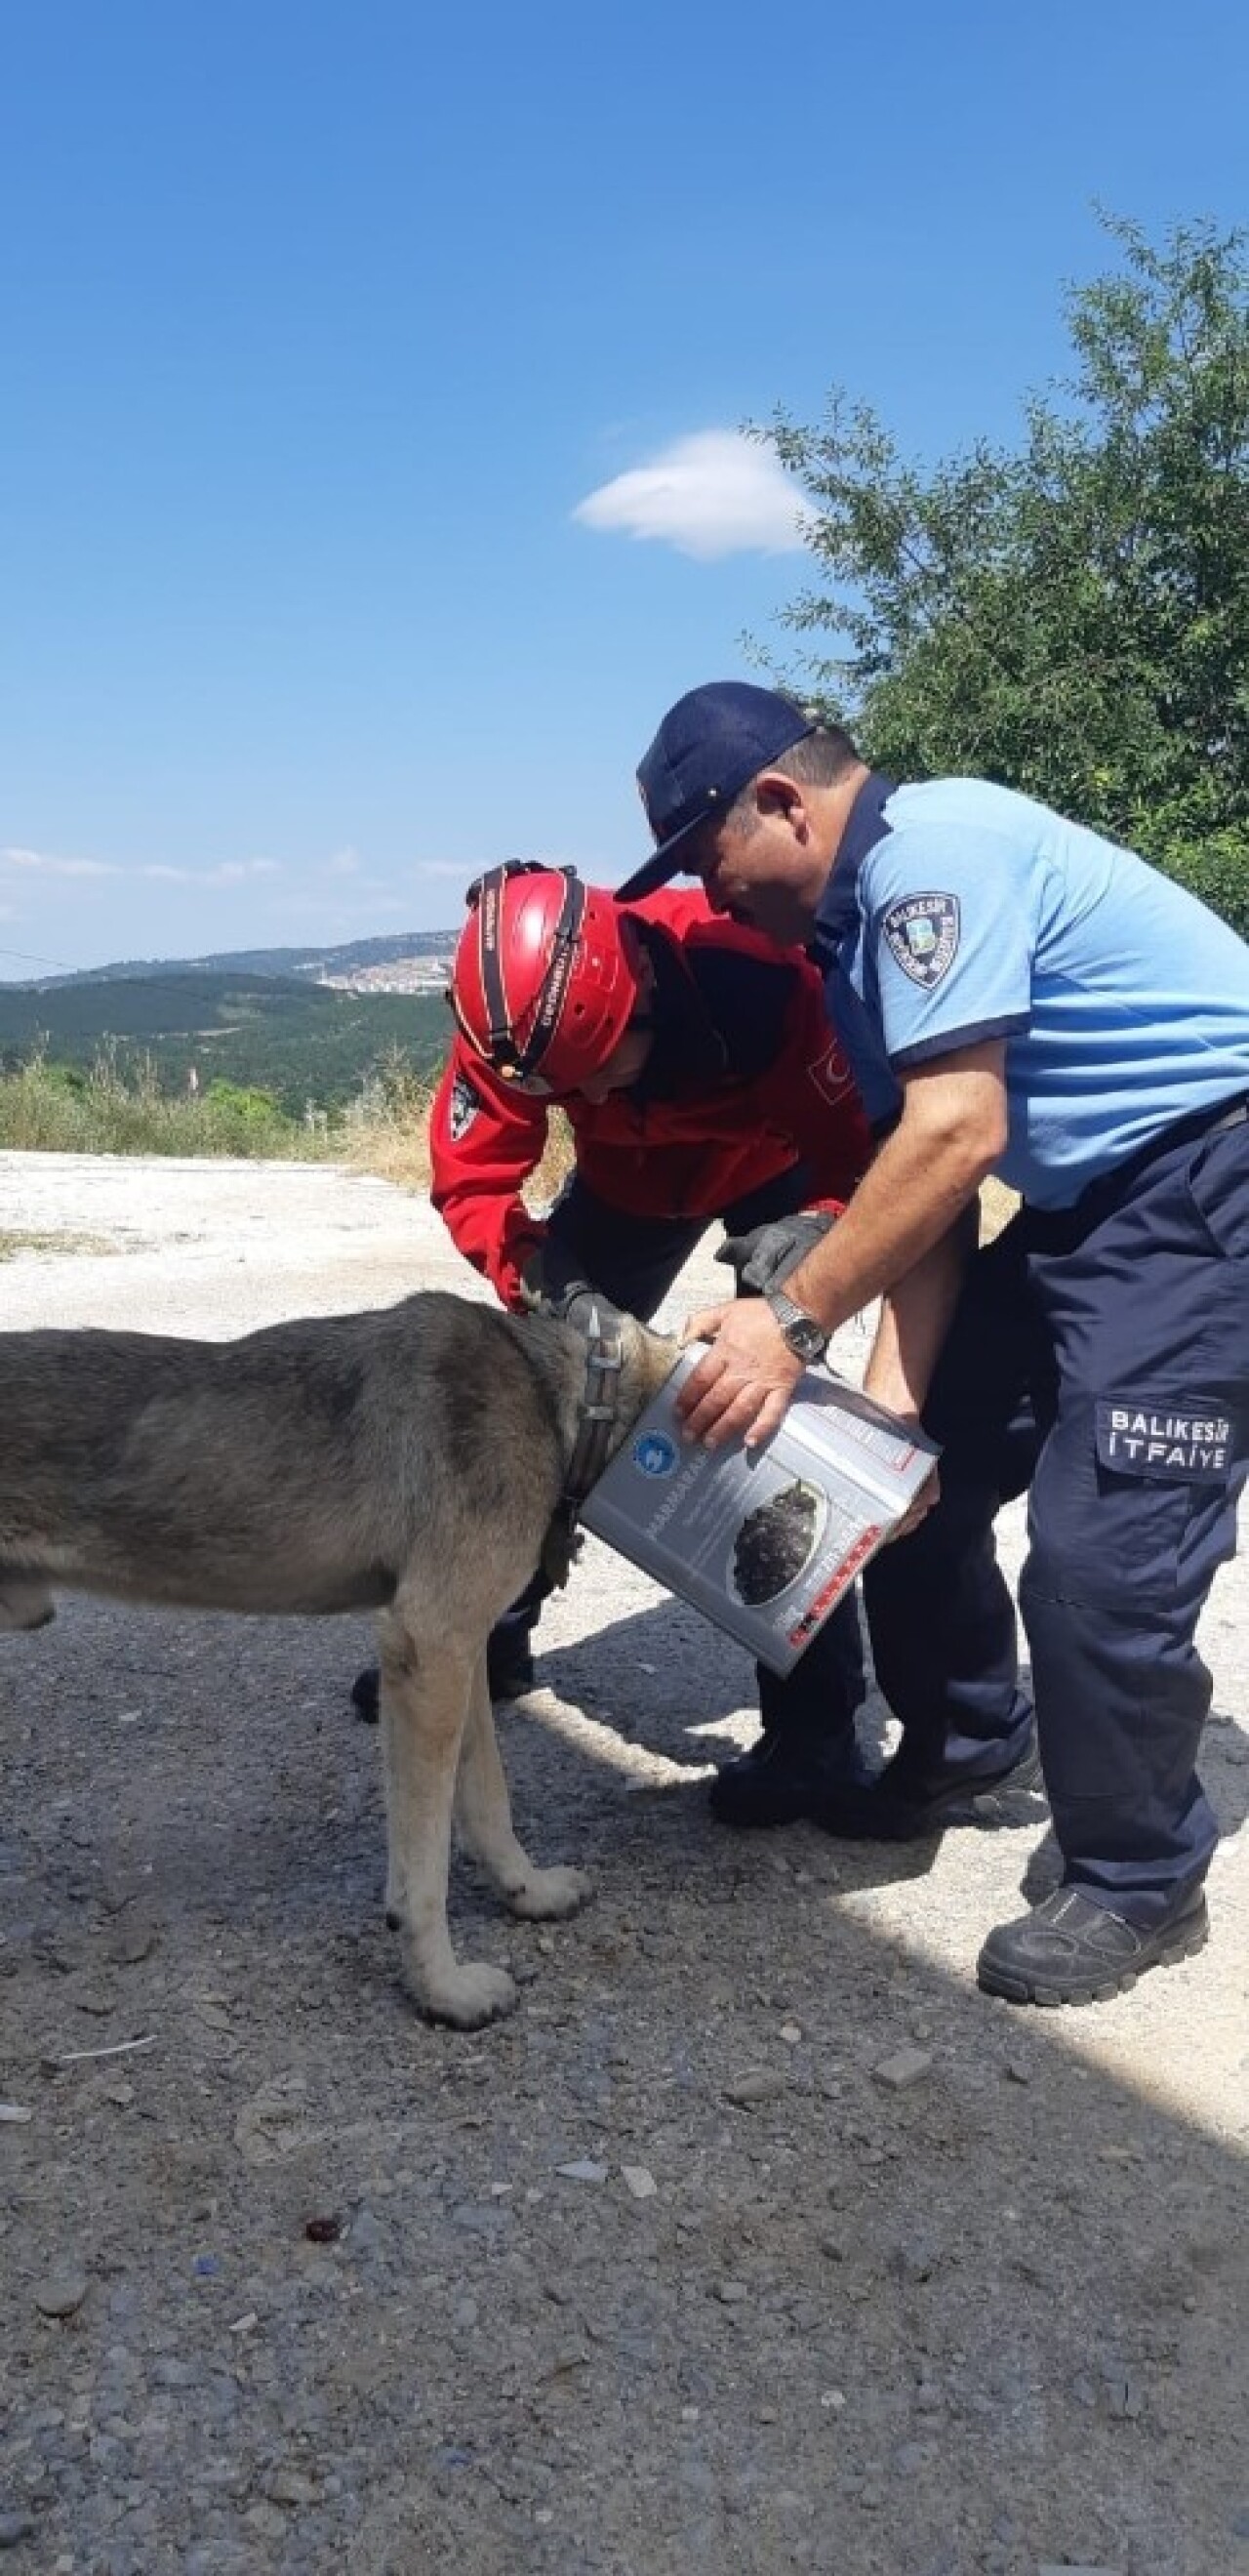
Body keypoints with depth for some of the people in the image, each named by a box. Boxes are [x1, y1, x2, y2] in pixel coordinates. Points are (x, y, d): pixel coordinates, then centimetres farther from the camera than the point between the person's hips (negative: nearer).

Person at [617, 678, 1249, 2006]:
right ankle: (948, 1747, 32)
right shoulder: (856, 929, 11)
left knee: (1099, 1550, -12)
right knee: (917, 1474, 10)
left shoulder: (931, 850, -18)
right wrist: (890, 1396, -3)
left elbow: (956, 1133, -26)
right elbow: (921, 1177, 6)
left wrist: (793, 1319, -22)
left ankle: (1139, 1884, 9)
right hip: (1086, 1201, 10)